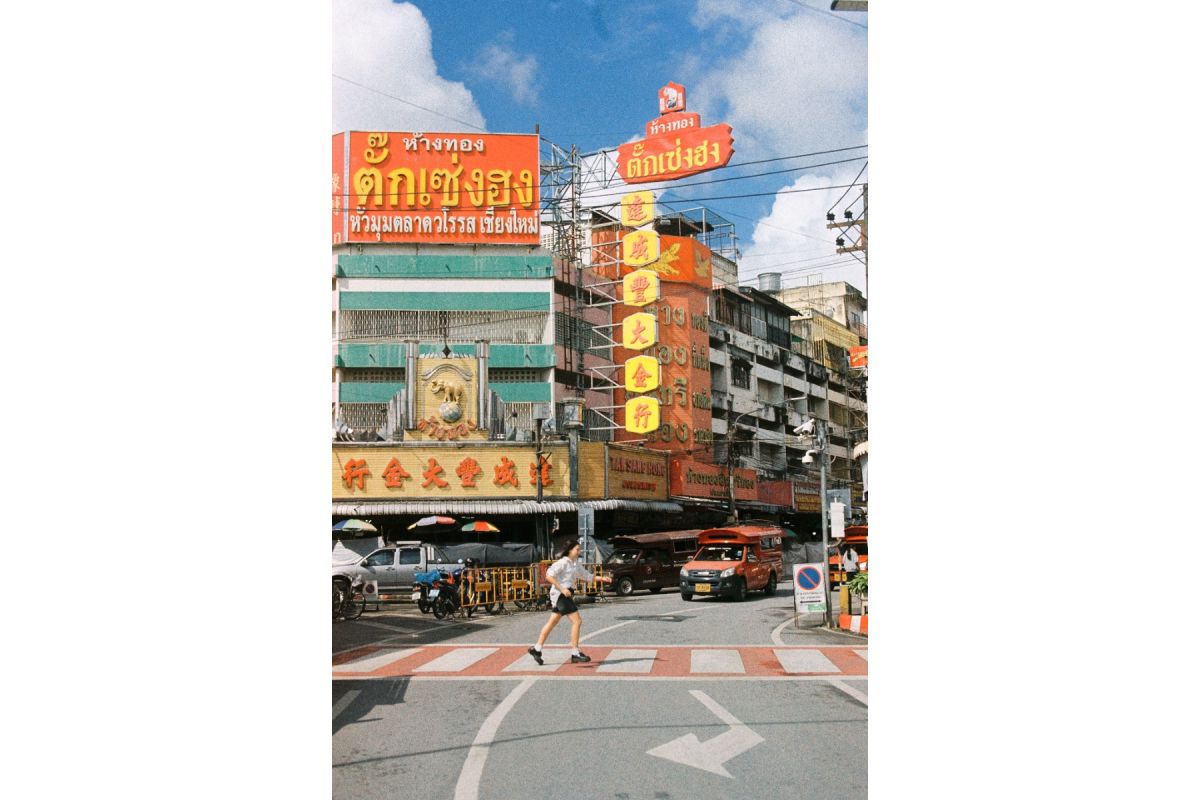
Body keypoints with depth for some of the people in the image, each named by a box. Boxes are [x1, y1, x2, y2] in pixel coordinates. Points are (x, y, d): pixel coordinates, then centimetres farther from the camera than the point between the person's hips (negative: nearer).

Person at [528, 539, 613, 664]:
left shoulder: (576, 564, 14)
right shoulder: (563, 563, -13)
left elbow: (587, 575, 21)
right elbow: (549, 576, -20)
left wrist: (602, 579, 11)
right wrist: (562, 589, -23)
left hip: (567, 595, 9)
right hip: (560, 594, -9)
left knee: (552, 623, 13)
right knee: (577, 621, -9)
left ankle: (537, 649, 20)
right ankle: (575, 654, -5)